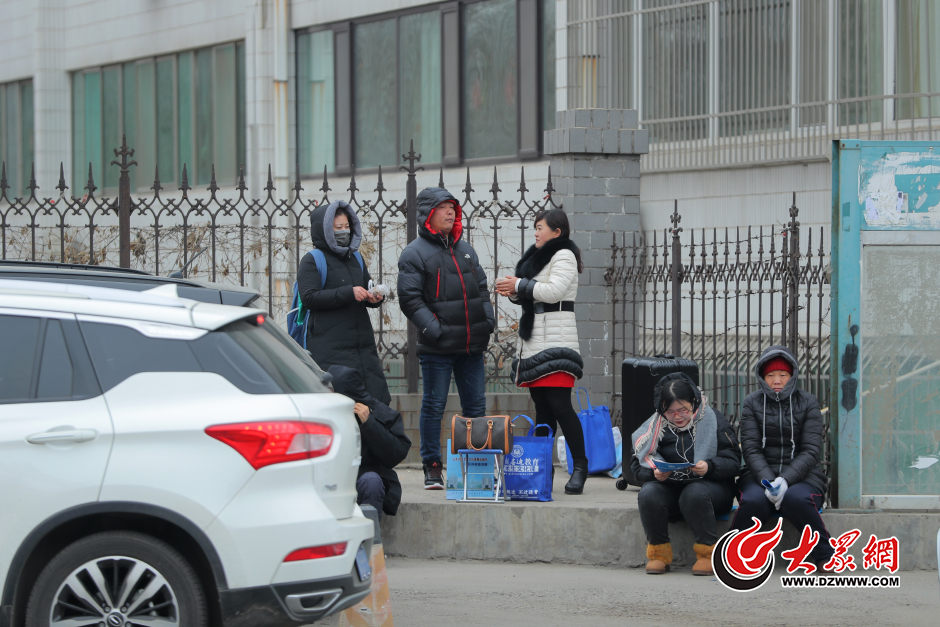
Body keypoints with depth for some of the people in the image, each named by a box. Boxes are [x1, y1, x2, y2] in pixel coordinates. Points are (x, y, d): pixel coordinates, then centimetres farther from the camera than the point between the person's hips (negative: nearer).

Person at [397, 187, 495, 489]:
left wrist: (488, 319, 8)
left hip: (472, 343, 6)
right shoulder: (414, 254, -4)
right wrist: (432, 328, -18)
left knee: (476, 406, 8)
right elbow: (410, 298, -10)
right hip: (437, 348, -6)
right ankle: (432, 467, 5)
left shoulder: (465, 249, 16)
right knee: (434, 406, -1)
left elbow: (482, 288, 22)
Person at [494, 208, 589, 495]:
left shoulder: (564, 256, -5)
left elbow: (554, 290, -18)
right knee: (542, 406, 7)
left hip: (556, 340, -9)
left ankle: (580, 466, -13)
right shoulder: (539, 257, 24)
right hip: (535, 342, 9)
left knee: (559, 404, -15)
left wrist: (520, 285, -10)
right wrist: (515, 292, 6)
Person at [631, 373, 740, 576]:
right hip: (668, 487, 2)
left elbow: (733, 461, -4)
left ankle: (707, 552, -21)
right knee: (648, 494, -30)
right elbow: (638, 465, 4)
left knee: (694, 494, -37)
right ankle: (658, 552, -13)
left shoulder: (713, 420, 1)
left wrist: (709, 467, -25)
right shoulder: (655, 426, 8)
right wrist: (654, 473, -19)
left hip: (711, 486, -2)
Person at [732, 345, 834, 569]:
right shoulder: (752, 403, 8)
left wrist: (785, 479, -20)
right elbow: (751, 449, -1)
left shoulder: (808, 403, 6)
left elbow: (811, 451, -3)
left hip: (801, 474, -1)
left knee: (796, 499, -36)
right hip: (760, 473, 1)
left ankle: (825, 558, -20)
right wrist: (768, 481, -19)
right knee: (753, 501, -34)